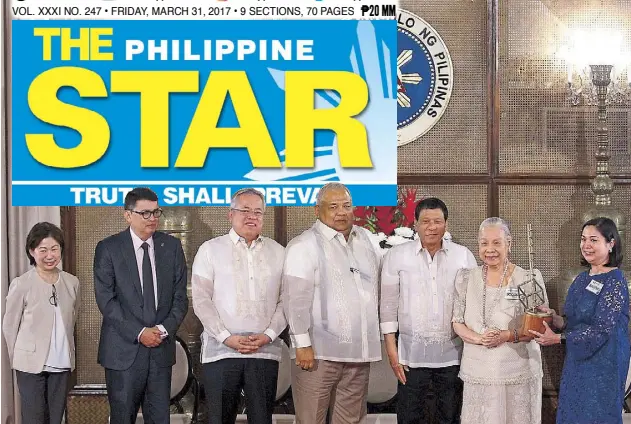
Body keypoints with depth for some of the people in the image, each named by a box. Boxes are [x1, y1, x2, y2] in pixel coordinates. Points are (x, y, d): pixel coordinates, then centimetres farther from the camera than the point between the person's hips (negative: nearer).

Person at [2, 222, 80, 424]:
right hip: (31, 364, -4)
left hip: (62, 365, 4)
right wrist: (18, 360, 3)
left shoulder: (71, 282, 2)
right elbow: (9, 325, -1)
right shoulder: (22, 284, -9)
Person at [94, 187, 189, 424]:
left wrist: (164, 329, -9)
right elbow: (105, 299, -8)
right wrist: (139, 333, -14)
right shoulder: (108, 249, -2)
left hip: (161, 349, 3)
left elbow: (180, 296, 7)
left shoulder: (172, 247, 8)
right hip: (124, 349, -3)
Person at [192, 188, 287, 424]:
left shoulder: (277, 252, 12)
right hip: (221, 351, -1)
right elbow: (201, 300, -1)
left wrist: (268, 335, -7)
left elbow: (285, 301, 7)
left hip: (265, 351, 2)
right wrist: (227, 338, -10)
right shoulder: (210, 250, 6)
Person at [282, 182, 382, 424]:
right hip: (320, 352, -6)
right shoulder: (304, 246, -7)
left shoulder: (363, 239, 14)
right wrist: (302, 344, -17)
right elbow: (296, 298, -12)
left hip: (359, 352, 6)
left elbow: (374, 288, 22)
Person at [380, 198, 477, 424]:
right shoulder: (396, 256, 0)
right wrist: (391, 351, -3)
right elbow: (389, 305, 1)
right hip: (412, 354, -1)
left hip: (453, 354, 1)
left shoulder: (464, 256, 3)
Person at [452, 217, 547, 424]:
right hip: (478, 373, 2)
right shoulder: (466, 278, 5)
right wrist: (479, 338, -14)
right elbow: (457, 323, 6)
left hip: (518, 372, -2)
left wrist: (509, 336, -17)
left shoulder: (529, 279, -3)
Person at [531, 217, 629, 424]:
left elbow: (602, 329, -20)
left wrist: (558, 338, -20)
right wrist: (555, 319, -6)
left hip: (603, 365, -8)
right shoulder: (582, 279, 10)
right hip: (577, 361, 8)